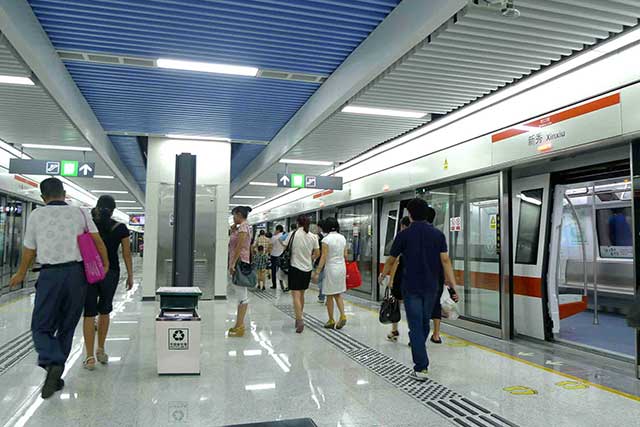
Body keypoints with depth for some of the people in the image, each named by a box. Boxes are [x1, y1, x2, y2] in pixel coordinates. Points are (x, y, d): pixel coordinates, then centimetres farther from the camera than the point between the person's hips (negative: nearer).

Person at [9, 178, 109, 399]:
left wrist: (20, 274, 26)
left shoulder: (36, 215, 4)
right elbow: (98, 242, 4)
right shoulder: (80, 213, 5)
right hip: (76, 273, 2)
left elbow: (29, 252, 9)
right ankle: (56, 376, 19)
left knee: (41, 327, 8)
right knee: (67, 327, 13)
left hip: (50, 274, -2)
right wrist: (105, 265, 20)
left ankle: (52, 364, -18)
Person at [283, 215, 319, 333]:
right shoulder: (313, 236, 1)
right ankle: (299, 318, 30)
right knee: (301, 294, 18)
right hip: (307, 268, 4)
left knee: (296, 295, -6)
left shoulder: (293, 234, -8)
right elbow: (317, 254, 4)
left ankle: (299, 320, -19)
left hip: (295, 267, -4)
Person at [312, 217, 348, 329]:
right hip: (342, 267, 5)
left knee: (330, 296, 7)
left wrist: (317, 271, -14)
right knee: (338, 295, 16)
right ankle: (342, 315, 0)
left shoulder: (326, 239, -12)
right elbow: (345, 255, 8)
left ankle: (331, 321, 14)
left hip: (331, 268, -5)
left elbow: (323, 257, -16)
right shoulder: (342, 238, 5)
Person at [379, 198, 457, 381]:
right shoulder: (438, 234, 1)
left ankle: (421, 367, -4)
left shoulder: (404, 235, -6)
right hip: (431, 287, 4)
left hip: (411, 287, -4)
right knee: (424, 323, 19)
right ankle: (420, 358, 37)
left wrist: (383, 275, 22)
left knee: (416, 326, 0)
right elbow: (445, 260, -6)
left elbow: (391, 260, 4)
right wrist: (453, 285, -5)